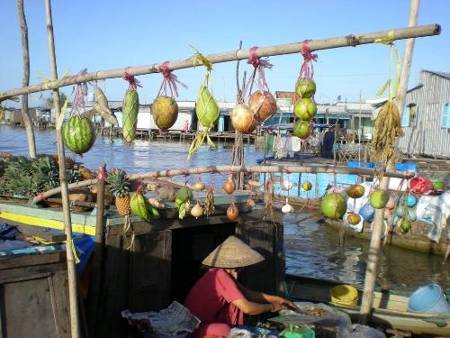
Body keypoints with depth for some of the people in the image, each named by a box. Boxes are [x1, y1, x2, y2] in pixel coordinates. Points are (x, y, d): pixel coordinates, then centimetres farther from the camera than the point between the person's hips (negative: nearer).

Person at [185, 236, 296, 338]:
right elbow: (247, 308, -26)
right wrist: (271, 307, -9)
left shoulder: (225, 274, 3)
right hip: (194, 329, -10)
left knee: (238, 301, 4)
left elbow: (248, 293, 13)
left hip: (208, 320, 10)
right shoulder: (220, 275, -25)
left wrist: (277, 299, 8)